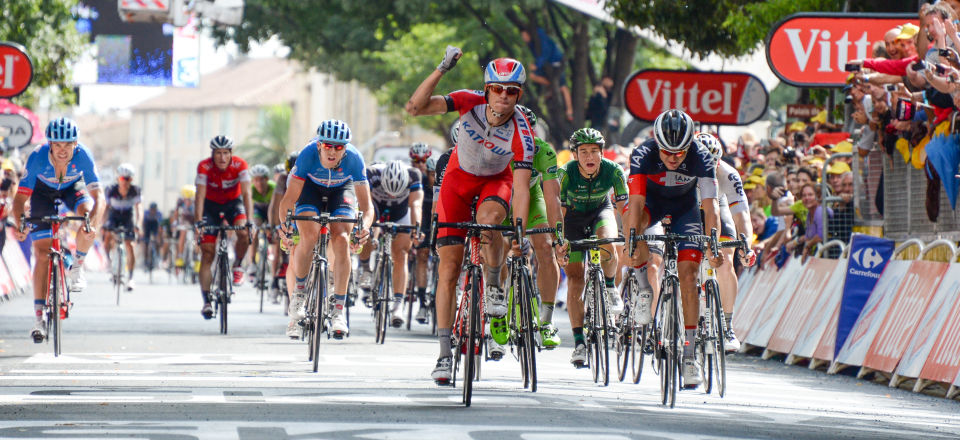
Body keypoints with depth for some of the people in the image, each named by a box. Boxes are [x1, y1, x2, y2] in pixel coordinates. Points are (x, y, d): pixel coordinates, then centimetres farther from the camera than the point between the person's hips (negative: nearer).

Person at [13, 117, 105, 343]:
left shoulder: (83, 156, -34)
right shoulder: (37, 158, -35)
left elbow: (98, 197, -37)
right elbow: (20, 197, -33)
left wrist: (93, 224, -55)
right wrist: (18, 224, -52)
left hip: (73, 187, 1)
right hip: (43, 190, -1)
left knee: (89, 213, -33)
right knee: (41, 253, -10)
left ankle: (77, 267, -7)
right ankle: (39, 317, -7)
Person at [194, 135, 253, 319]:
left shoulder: (240, 165, -25)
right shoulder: (204, 167, -25)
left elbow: (246, 193, -31)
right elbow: (200, 195, -29)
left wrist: (249, 220, -42)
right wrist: (199, 221, -42)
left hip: (233, 202, 0)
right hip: (211, 205, 0)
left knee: (244, 234, -31)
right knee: (207, 254, -9)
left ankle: (237, 266, 0)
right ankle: (206, 302, -8)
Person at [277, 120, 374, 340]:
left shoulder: (354, 159, -33)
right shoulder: (308, 154, -35)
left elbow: (366, 204, -31)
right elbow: (289, 198, -33)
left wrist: (365, 226, -51)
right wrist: (284, 222, -51)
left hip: (341, 189, 1)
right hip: (310, 187, -1)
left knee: (341, 241, -20)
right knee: (309, 237, -24)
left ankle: (339, 311, -16)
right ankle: (299, 290, 2)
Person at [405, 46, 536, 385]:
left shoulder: (522, 134, -29)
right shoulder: (470, 102, -26)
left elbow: (521, 188, -28)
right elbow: (415, 107, -33)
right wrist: (441, 70, -43)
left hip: (496, 180, -1)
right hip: (459, 178, 1)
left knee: (488, 219, -38)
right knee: (449, 267, -8)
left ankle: (493, 287, -8)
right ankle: (444, 353, -4)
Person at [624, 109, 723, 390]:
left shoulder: (701, 159, -30)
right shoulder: (643, 155, -31)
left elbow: (710, 207, -32)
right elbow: (636, 203, -38)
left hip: (684, 207, 0)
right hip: (652, 200, 0)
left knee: (688, 275, -14)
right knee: (633, 222, -36)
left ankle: (688, 354, -10)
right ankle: (643, 286, -9)